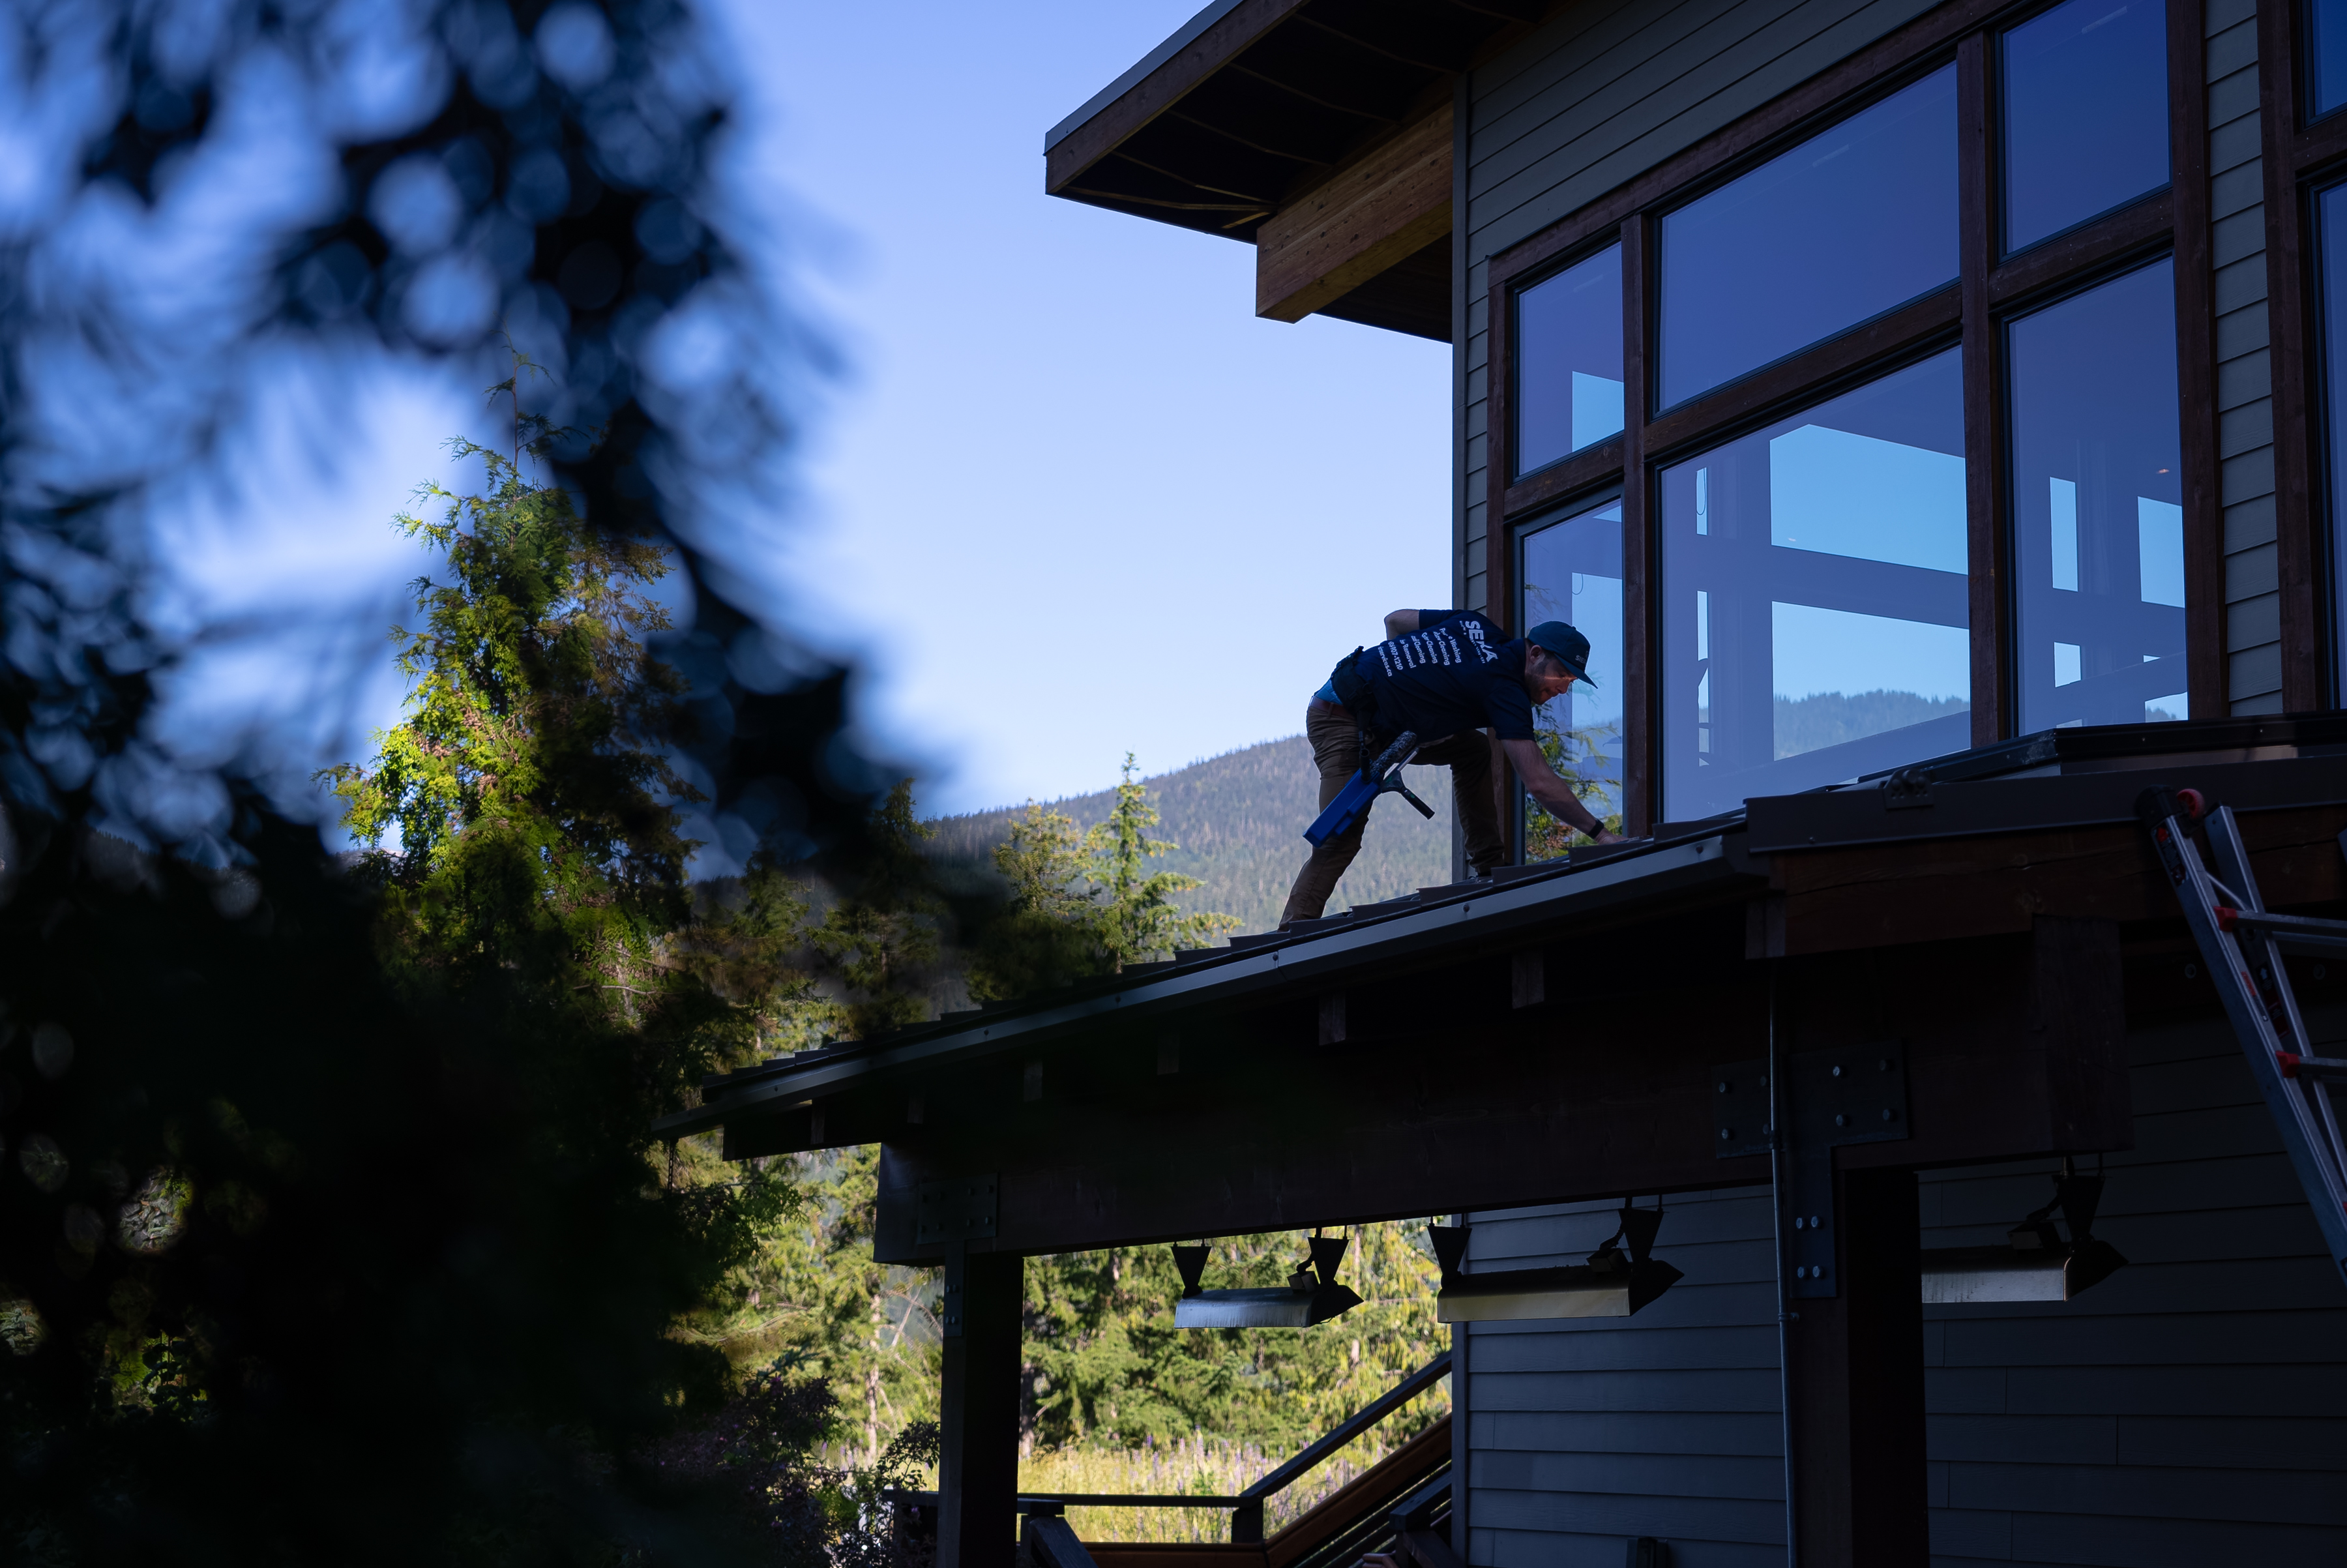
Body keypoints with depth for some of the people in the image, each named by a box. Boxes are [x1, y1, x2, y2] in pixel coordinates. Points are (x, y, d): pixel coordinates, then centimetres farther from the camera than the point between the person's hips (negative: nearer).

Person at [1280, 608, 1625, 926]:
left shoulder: (1478, 626, 4)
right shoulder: (1506, 690, -20)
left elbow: (1396, 620, 13)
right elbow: (1539, 782, -25)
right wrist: (1599, 833, -23)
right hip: (1342, 720, -10)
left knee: (1473, 749, 11)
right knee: (1342, 838, -21)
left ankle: (1489, 865, 11)